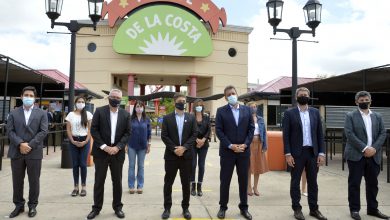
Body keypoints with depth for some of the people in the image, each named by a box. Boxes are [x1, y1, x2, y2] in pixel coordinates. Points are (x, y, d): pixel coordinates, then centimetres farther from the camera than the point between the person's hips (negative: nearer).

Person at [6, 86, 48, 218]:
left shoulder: (41, 113, 4)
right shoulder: (13, 113, 9)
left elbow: (43, 132, -5)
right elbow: (10, 131, 1)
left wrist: (30, 145, -13)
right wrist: (20, 144, -14)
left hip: (34, 153, -2)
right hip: (17, 152, 2)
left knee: (34, 181, 6)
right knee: (17, 181, 10)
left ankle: (32, 205, 20)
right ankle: (19, 205, 25)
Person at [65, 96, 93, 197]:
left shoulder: (88, 114, 2)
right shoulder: (71, 114, 4)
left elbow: (90, 129, -1)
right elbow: (68, 130, 3)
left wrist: (86, 141, -10)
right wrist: (73, 141, -8)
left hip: (84, 141, -1)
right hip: (73, 141, 1)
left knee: (83, 164, 0)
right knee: (75, 164, 5)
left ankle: (83, 187, 8)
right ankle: (76, 187, 12)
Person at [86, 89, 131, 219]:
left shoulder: (125, 114, 4)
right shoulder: (99, 111, -1)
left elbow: (128, 132, 2)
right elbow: (93, 130, -5)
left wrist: (117, 147, -11)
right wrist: (104, 146, -13)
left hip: (117, 152, 2)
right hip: (101, 151, -1)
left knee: (117, 181, 9)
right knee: (99, 181, 6)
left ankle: (117, 207, 22)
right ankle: (96, 208, 20)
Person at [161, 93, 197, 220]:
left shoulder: (191, 118, 6)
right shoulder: (167, 118, 3)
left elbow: (194, 135, 0)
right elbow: (164, 136, -4)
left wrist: (184, 147, -13)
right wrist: (174, 149, -14)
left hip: (186, 155, 1)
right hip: (171, 155, -1)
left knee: (186, 183, 8)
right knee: (168, 182, 7)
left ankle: (185, 208, 22)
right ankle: (167, 208, 19)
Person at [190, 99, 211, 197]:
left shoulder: (206, 117, 8)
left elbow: (209, 130, 3)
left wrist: (203, 140, -11)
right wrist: (197, 140, -14)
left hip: (204, 144, 2)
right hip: (193, 144, -2)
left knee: (201, 165, 4)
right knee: (193, 165, -2)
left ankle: (199, 187, 13)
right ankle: (193, 186, 10)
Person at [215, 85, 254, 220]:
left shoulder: (247, 110, 7)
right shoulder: (221, 111, -1)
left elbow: (251, 128, 4)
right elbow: (219, 130, -7)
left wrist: (245, 144, -8)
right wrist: (230, 146, -14)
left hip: (244, 151, 2)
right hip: (227, 151, -2)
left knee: (243, 181, 10)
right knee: (225, 181, 6)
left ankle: (243, 207, 24)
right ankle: (223, 207, 20)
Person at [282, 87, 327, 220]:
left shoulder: (315, 112, 8)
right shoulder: (289, 113, -2)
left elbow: (320, 134, 7)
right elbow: (286, 135, -5)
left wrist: (321, 153, 1)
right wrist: (287, 154, -11)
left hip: (313, 152, 3)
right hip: (296, 153, -3)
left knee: (312, 182, 11)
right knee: (295, 182, 6)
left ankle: (314, 209, 24)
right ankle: (297, 209, 18)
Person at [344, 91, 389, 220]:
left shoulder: (378, 117, 13)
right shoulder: (350, 116, 0)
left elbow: (383, 134, 5)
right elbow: (349, 134, -11)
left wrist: (374, 148, -10)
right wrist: (364, 148, -17)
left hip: (374, 155, 4)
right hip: (356, 155, -4)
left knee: (373, 183, 12)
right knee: (354, 183, 1)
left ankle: (372, 209, 25)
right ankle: (354, 209, 11)